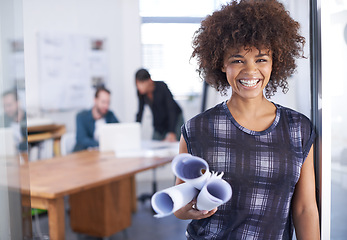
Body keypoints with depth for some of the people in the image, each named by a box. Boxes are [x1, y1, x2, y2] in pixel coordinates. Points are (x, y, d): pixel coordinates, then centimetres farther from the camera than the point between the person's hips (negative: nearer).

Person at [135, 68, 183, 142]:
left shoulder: (162, 87, -25)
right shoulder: (141, 92, -12)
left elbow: (171, 109, -28)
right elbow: (140, 112, -2)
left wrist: (172, 133, -37)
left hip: (175, 119, -4)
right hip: (159, 124, 4)